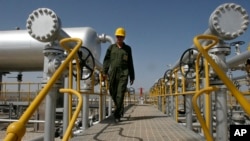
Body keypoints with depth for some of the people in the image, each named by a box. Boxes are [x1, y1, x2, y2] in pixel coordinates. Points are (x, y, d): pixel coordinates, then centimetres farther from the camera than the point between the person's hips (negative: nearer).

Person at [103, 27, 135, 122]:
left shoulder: (127, 48, 13)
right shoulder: (111, 47, 12)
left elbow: (130, 63, 14)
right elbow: (106, 60, 6)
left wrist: (132, 76, 12)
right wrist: (105, 72, -7)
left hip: (123, 74, -1)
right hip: (112, 73, 2)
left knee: (120, 94, -9)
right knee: (113, 93, 7)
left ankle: (117, 115, -6)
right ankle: (120, 108, 32)